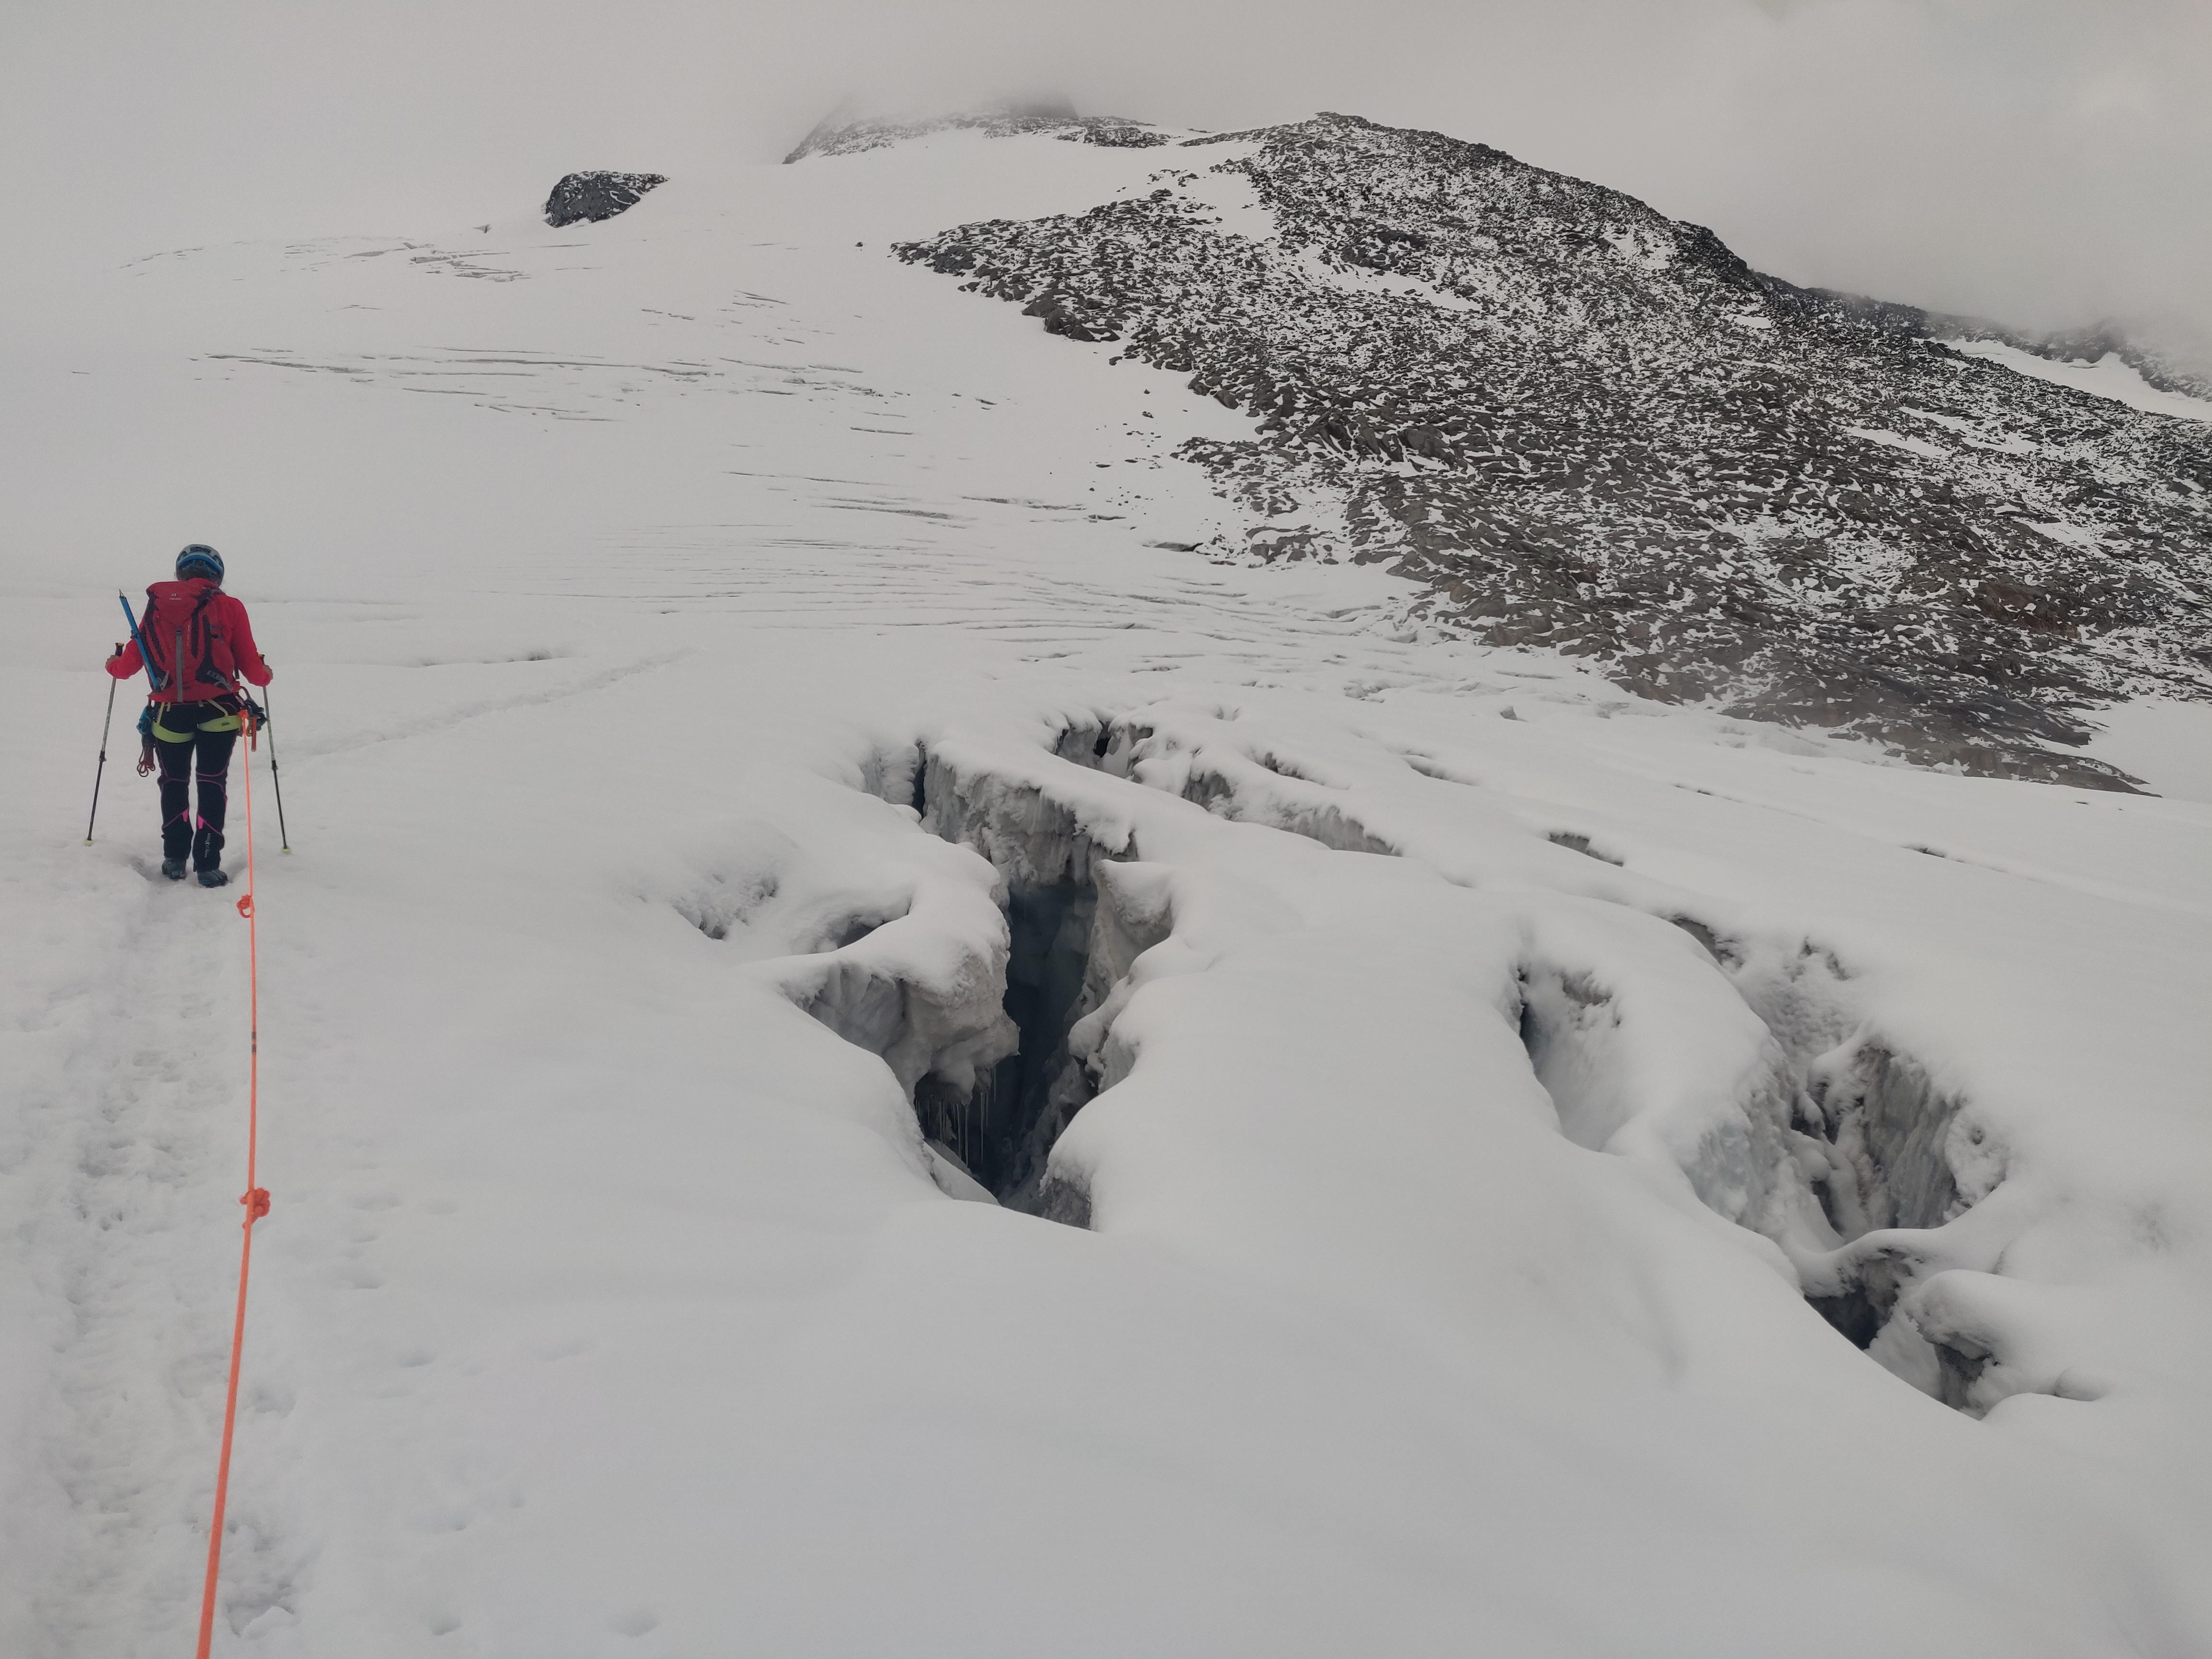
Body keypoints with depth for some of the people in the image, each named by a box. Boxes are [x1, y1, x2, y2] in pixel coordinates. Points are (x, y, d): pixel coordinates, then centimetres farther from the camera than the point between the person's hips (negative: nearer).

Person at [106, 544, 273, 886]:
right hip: (218, 712, -2)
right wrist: (264, 675, 25)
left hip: (169, 713, 2)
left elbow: (130, 663, 10)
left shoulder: (157, 606, 6)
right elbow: (251, 667, 2)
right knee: (212, 785, 7)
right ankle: (207, 865, 2)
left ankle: (174, 858, 22)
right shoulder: (229, 607, 0)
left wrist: (113, 665, 33)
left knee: (174, 784, 20)